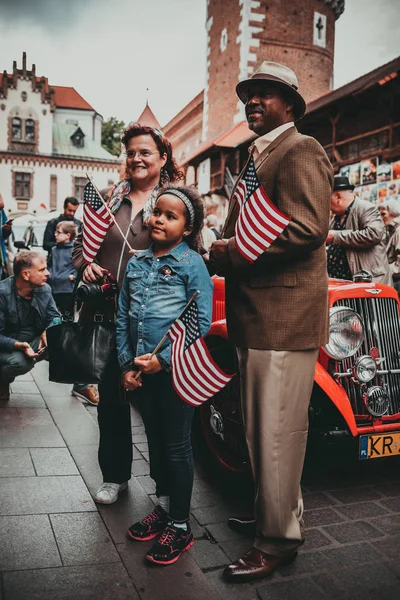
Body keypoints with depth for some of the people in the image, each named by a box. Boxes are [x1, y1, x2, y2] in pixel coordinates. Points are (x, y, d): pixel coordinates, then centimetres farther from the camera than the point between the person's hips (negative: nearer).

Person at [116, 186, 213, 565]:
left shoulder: (192, 263, -9)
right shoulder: (136, 262, 7)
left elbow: (201, 322, -14)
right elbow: (123, 317, 8)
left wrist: (164, 359, -18)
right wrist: (127, 364, 0)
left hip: (175, 368, -5)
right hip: (141, 370, 6)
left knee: (176, 446, 5)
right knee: (154, 440, 18)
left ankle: (180, 527, 21)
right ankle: (163, 507, 38)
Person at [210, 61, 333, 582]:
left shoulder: (301, 151, -7)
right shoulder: (255, 158, 23)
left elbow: (307, 228, -21)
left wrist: (235, 253, -16)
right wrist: (224, 248, 9)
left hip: (285, 318, -10)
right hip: (255, 316, 10)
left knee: (278, 432, -1)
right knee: (260, 429, 19)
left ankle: (278, 540, 14)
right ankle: (271, 513, 36)